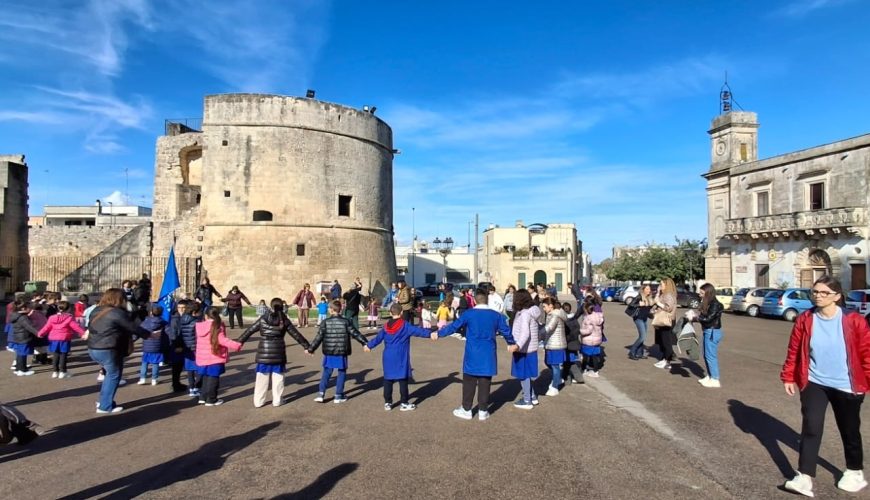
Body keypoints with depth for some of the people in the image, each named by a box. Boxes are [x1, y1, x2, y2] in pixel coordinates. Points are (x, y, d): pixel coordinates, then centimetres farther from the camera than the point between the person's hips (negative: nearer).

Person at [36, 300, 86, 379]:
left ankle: (55, 372, 16)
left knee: (55, 355, 12)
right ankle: (62, 372, 3)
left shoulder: (52, 318, 4)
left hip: (54, 339, 4)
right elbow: (76, 327, -12)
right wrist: (83, 333, -7)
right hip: (64, 340, -4)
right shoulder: (69, 318, -9)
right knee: (63, 355, 1)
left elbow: (47, 328, 8)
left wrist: (40, 334, 23)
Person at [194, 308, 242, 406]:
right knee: (213, 378, 4)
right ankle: (211, 400, 11)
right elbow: (222, 340, -23)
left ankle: (203, 397, 26)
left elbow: (200, 342, 16)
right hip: (214, 358, -6)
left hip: (202, 358, 6)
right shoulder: (217, 327, -13)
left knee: (206, 377, 21)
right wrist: (236, 345, -25)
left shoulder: (200, 326, 3)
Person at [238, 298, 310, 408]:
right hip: (278, 352, 0)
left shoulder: (263, 318, -1)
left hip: (264, 352, 0)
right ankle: (277, 401, 15)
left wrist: (240, 341, 12)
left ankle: (258, 401, 14)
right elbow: (296, 335, 4)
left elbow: (250, 330, 2)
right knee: (278, 377, 11)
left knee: (262, 378, 9)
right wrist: (307, 346, 11)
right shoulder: (285, 320, -1)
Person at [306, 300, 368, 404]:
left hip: (329, 353, 1)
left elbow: (319, 337, -4)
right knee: (342, 373, 11)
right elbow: (355, 334, -3)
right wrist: (365, 343, 6)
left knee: (326, 373, 14)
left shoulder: (325, 322, -5)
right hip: (342, 353, -1)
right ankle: (338, 396, 13)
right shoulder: (345, 322, -6)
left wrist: (311, 349, 7)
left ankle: (321, 394, 9)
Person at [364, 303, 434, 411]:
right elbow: (417, 330, -21)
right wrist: (430, 334, -27)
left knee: (388, 380, 11)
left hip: (388, 357, 5)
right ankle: (404, 403, 7)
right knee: (403, 380, 3)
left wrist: (369, 346, 30)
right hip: (401, 358, -5)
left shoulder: (386, 327, 6)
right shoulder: (404, 326, -9)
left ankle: (387, 403, 17)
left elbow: (378, 338, 15)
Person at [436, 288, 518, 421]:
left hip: (473, 354, -2)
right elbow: (506, 331, 10)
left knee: (469, 382, 8)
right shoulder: (496, 315, 1)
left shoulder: (468, 314, -7)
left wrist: (438, 333, 14)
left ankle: (466, 410, 16)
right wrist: (512, 343, 30)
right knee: (485, 383, 8)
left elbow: (454, 326, -1)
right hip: (488, 354, 2)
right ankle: (483, 411, 15)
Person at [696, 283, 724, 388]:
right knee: (706, 355, 16)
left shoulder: (715, 304, -15)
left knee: (711, 356, -4)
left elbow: (709, 318, -22)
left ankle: (715, 380, 2)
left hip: (713, 332, -9)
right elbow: (703, 316, 10)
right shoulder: (707, 303, 11)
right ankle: (709, 376, 26)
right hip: (707, 331, 9)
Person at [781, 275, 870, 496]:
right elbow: (794, 351, 2)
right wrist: (788, 377, 3)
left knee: (849, 431, 16)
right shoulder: (804, 320, -5)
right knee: (811, 428, -6)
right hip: (814, 383, 1)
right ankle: (804, 477, -4)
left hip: (846, 386, -1)